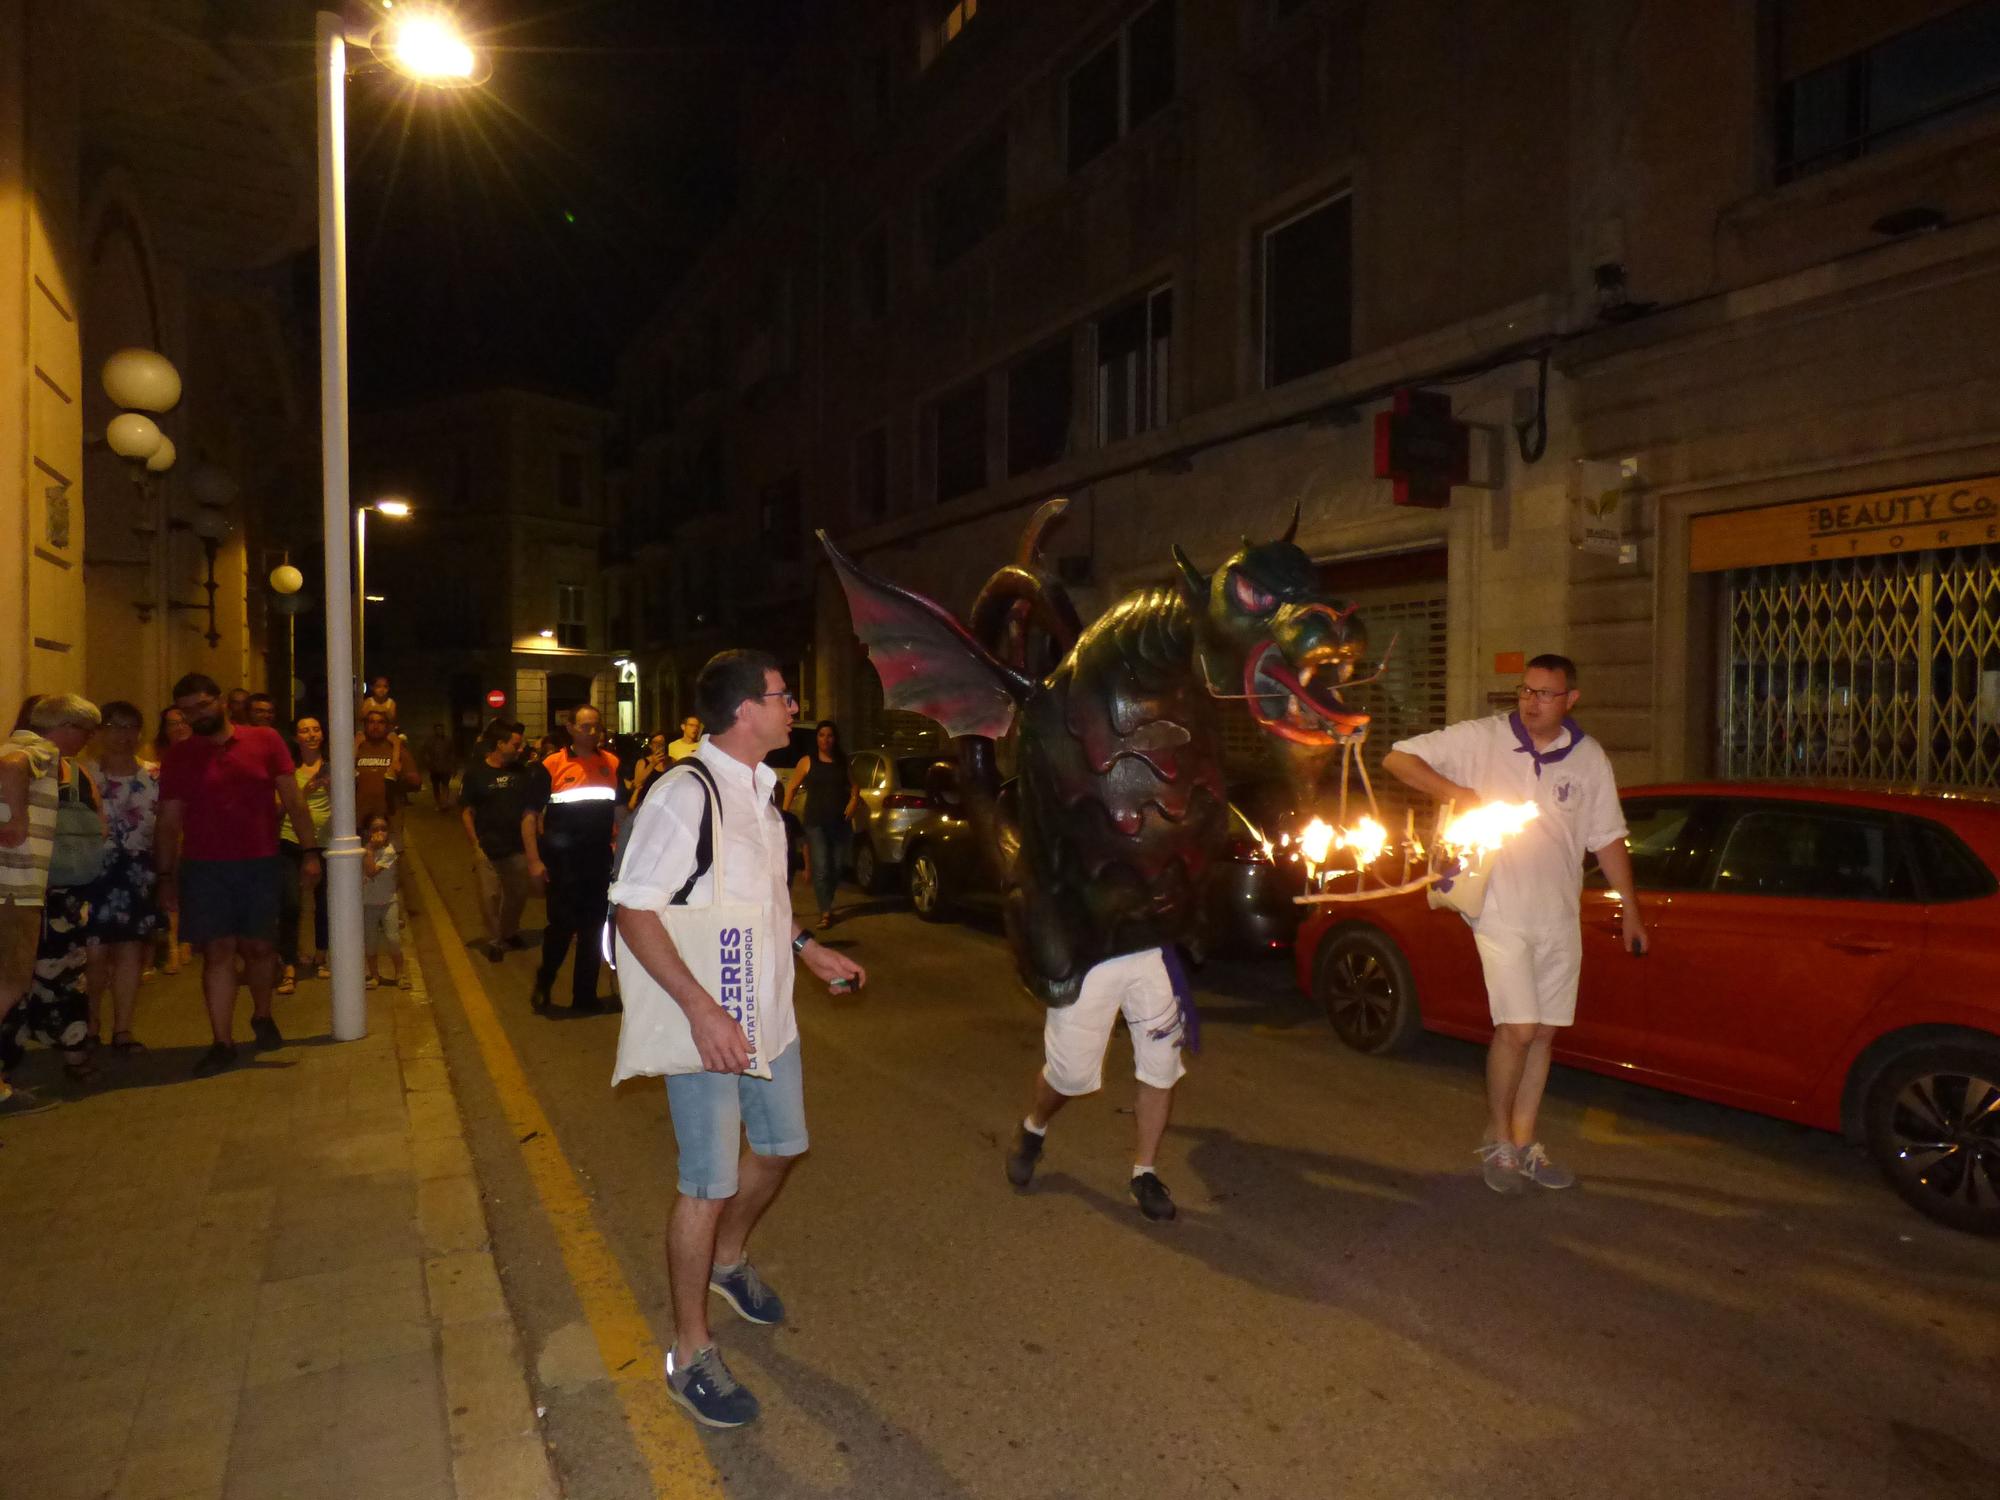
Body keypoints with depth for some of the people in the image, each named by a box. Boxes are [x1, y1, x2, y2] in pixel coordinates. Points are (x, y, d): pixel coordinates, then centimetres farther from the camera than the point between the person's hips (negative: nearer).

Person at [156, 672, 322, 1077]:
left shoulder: (265, 741, 2)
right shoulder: (179, 756, 5)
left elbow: (293, 800, 1)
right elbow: (169, 821, 7)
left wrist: (309, 850, -5)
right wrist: (165, 876, 3)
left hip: (259, 863, 0)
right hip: (203, 867, 0)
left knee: (259, 946, 7)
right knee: (217, 950, -3)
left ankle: (262, 1017, 32)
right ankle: (222, 1042, 2)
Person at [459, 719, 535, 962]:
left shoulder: (520, 771, 5)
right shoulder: (475, 772, -5)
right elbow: (466, 812, -4)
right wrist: (475, 846, -9)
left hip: (518, 848, 3)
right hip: (487, 849, -3)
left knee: (518, 893, 11)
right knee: (490, 897, 1)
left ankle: (510, 931, 34)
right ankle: (494, 940, 18)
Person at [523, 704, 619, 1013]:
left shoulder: (612, 764, 3)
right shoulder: (552, 766, -5)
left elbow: (621, 809, 14)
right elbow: (530, 814, -5)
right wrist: (534, 860, -11)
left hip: (599, 860, 3)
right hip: (562, 861, -3)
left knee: (593, 929, 9)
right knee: (561, 926, -1)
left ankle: (585, 995, 21)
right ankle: (543, 984, 24)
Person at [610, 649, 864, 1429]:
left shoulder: (760, 787, 6)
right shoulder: (685, 794, -21)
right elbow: (633, 911, -24)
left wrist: (808, 948, 15)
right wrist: (701, 1009, -30)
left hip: (768, 1013, 8)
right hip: (707, 1026, -8)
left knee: (778, 1145, 22)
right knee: (709, 1184, 2)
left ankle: (729, 1260, 49)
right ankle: (691, 1353, 21)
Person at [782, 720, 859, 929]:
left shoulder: (843, 763, 10)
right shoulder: (808, 762, 1)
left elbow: (854, 787, 19)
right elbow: (792, 787, 4)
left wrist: (853, 802, -1)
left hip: (840, 823, 3)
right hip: (815, 823, -3)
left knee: (836, 868, 9)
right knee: (821, 868, -11)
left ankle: (825, 902, 28)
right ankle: (826, 911, -8)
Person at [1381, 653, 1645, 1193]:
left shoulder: (1589, 757, 5)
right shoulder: (1480, 739, -6)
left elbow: (1608, 839, 12)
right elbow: (1397, 758, -6)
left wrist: (1630, 910, 12)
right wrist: (1455, 792, -19)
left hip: (1560, 916, 4)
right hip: (1502, 911, -4)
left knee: (1543, 1033, 10)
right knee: (1518, 1029, -10)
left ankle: (1524, 1143, 23)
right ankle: (1497, 1140, 10)